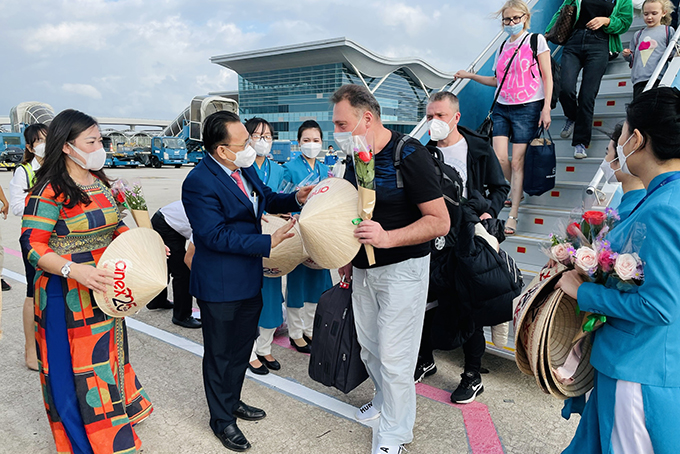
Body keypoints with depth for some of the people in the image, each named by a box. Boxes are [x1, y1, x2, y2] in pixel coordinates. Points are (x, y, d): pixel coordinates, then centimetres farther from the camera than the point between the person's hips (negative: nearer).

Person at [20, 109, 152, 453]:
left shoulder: (99, 181, 7)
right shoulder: (49, 191, -17)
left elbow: (115, 225, 14)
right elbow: (33, 245, -20)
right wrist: (75, 270, -35)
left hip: (103, 288, 8)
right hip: (68, 295, -8)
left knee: (105, 353, 22)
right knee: (75, 368, 7)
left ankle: (112, 419, 43)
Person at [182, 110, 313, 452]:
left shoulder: (246, 169, 3)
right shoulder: (199, 182, -23)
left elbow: (265, 199, 18)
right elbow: (215, 235, -26)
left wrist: (295, 199, -2)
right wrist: (268, 242, -28)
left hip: (249, 280, 8)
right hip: (219, 286, -8)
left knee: (242, 346, 24)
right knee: (220, 354, 12)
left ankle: (233, 401, 47)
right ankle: (221, 418, 34)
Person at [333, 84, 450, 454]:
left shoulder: (409, 155, -17)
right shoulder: (355, 158, 6)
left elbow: (440, 221, -20)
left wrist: (388, 238, -30)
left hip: (402, 268, -7)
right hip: (363, 268, 7)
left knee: (393, 357, 1)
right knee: (368, 346, 19)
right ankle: (385, 400, 44)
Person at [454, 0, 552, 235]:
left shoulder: (536, 40, 2)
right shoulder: (503, 47, 15)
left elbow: (547, 76, -1)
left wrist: (546, 108, -10)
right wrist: (470, 76, 16)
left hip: (527, 108, -4)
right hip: (502, 108, 4)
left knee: (517, 162, -6)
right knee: (499, 158, -7)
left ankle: (513, 215, 0)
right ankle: (517, 193, 23)